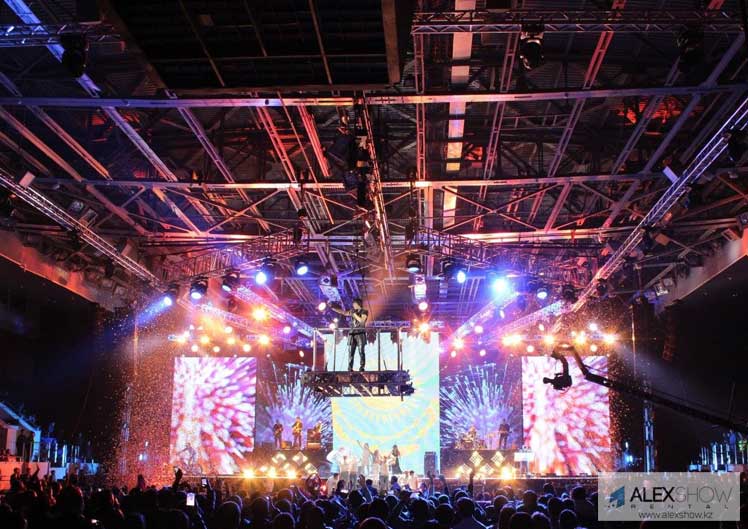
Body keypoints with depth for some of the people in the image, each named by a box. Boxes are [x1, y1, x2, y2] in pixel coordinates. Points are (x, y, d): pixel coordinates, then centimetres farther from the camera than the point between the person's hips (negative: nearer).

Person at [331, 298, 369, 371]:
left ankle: (362, 367, -5)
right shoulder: (353, 311, 16)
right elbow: (343, 312, 19)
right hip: (352, 334, 5)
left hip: (360, 334, -5)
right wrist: (333, 308, 14)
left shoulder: (364, 312, 1)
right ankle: (350, 368, 1)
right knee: (350, 352, 0)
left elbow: (361, 320, -13)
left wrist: (354, 314, -6)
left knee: (361, 352, -7)